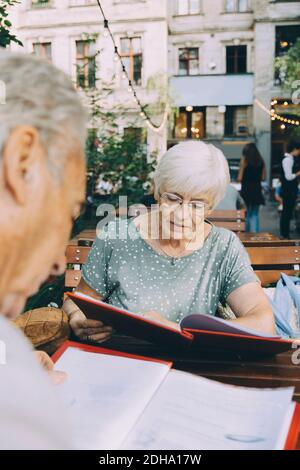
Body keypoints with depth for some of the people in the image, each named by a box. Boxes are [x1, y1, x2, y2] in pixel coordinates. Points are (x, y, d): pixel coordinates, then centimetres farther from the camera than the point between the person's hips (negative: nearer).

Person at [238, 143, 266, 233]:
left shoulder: (244, 161, -7)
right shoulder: (261, 161, 4)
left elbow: (239, 179, -9)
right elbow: (263, 178, 5)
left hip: (246, 189, -3)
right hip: (257, 189, 3)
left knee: (247, 214, 7)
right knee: (255, 214, 11)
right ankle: (255, 234, 5)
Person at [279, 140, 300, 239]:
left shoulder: (290, 159, 13)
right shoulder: (288, 159, -17)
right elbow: (289, 176, -22)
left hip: (290, 191, 10)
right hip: (288, 191, -10)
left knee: (287, 213, 14)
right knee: (286, 213, -4)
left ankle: (285, 234, 21)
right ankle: (284, 235, 3)